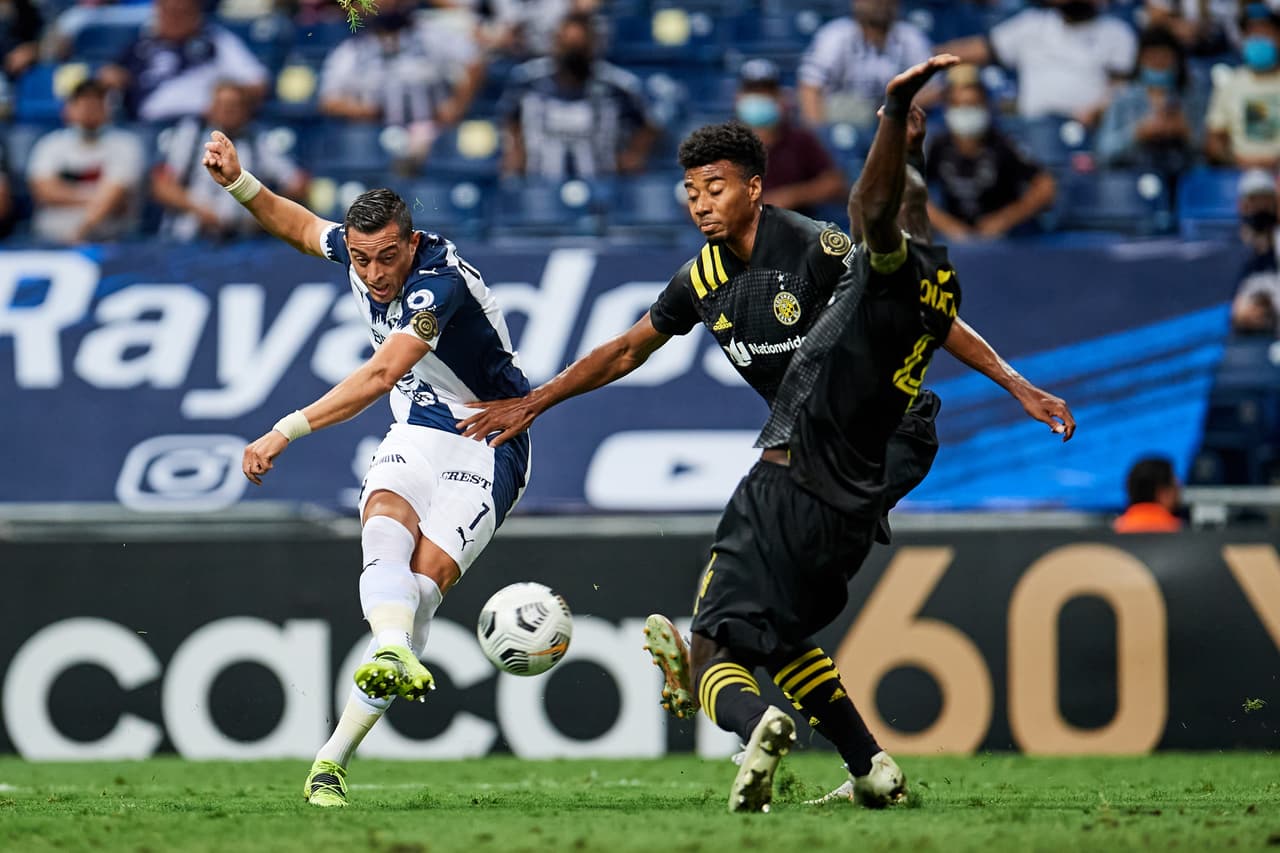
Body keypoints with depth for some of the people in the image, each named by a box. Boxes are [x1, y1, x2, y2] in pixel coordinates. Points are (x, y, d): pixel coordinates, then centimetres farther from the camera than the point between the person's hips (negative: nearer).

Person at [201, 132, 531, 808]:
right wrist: (238, 183, 4)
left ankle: (334, 758, -21)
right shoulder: (356, 250, -5)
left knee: (424, 583, -19)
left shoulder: (440, 283, -30)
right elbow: (301, 227, 20)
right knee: (385, 531, -27)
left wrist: (286, 431, -47)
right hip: (414, 438, 6)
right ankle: (394, 655, -57)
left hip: (485, 448, -6)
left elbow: (380, 376, -42)